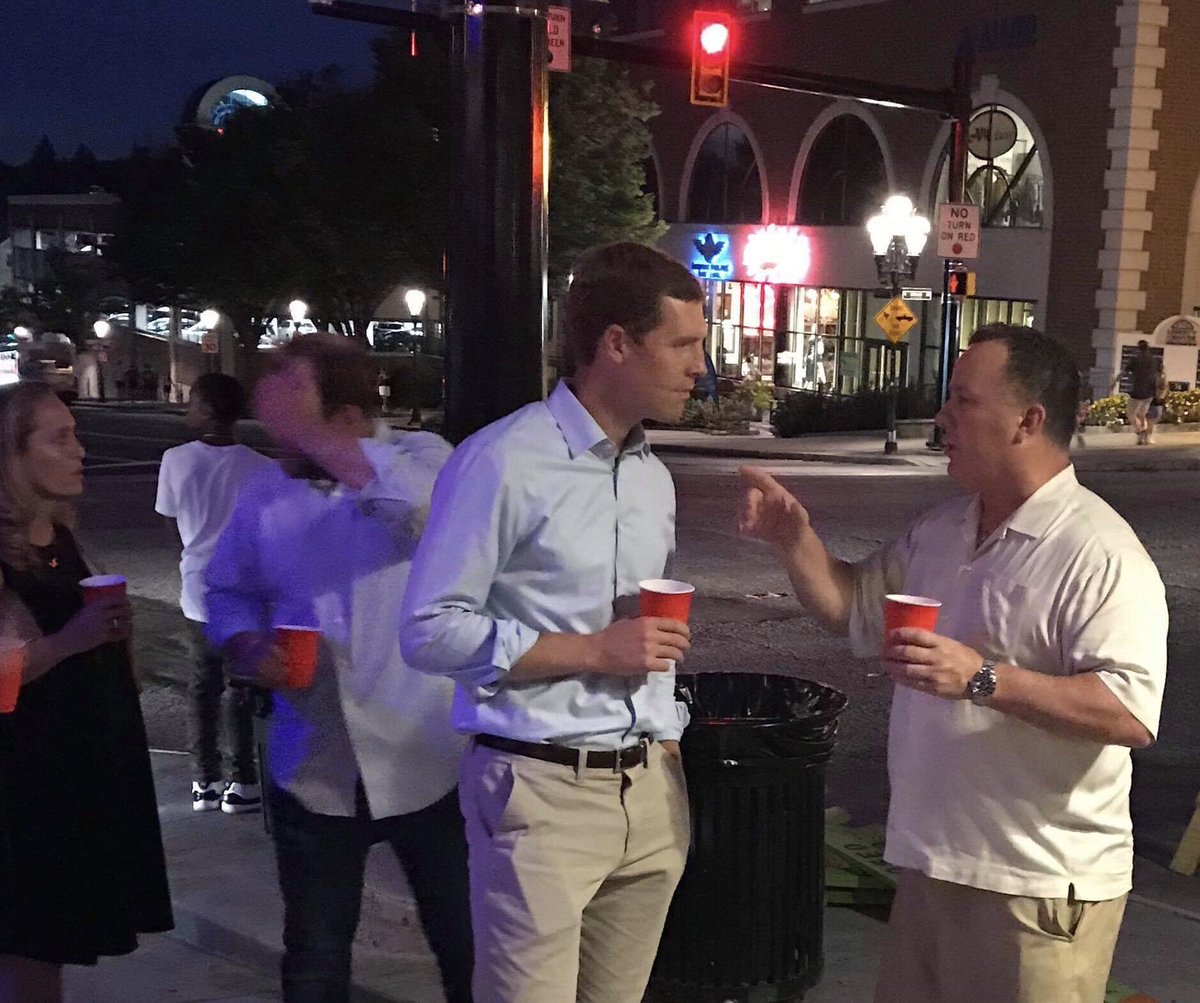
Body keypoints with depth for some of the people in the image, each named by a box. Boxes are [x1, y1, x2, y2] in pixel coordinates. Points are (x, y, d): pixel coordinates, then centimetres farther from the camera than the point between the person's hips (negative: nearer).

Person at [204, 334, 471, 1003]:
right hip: (313, 769, 4)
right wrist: (249, 646, -8)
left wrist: (304, 431, -27)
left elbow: (420, 500, -32)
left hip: (426, 763, -4)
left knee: (466, 946, 13)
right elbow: (229, 589, 14)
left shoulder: (422, 456, -9)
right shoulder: (267, 495, 3)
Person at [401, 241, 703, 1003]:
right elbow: (430, 632, -14)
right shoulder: (503, 462, -11)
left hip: (650, 792, 7)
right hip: (542, 791, -7)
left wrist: (668, 745, 12)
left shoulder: (655, 477, 14)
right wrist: (591, 651, -16)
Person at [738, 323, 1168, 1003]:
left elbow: (1131, 712, -26)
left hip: (1038, 887, -8)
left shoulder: (1098, 553, -17)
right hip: (931, 863, 8)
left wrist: (983, 678, -32)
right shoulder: (943, 530, 10)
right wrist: (795, 539, 3)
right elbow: (855, 609, 20)